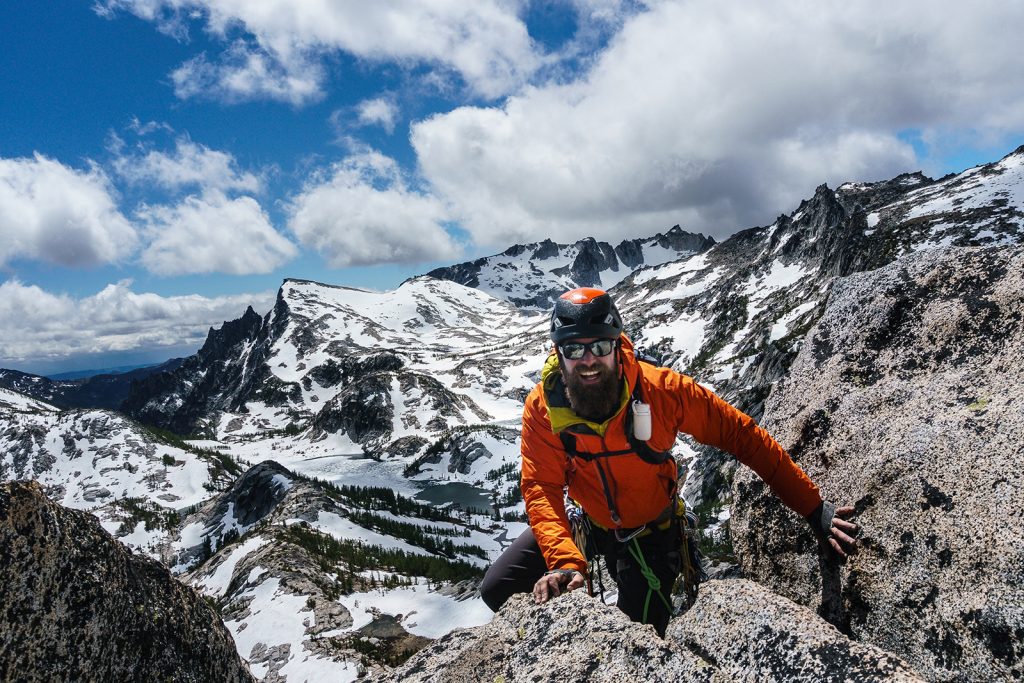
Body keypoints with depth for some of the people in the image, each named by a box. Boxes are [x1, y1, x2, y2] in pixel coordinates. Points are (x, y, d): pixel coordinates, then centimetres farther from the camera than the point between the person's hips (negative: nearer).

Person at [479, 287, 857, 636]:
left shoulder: (661, 390, -27)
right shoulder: (542, 407, -24)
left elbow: (742, 436, -21)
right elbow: (542, 490, -27)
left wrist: (813, 508, -21)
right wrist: (564, 562, -45)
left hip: (650, 532, -1)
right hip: (586, 521, 2)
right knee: (496, 590, -3)